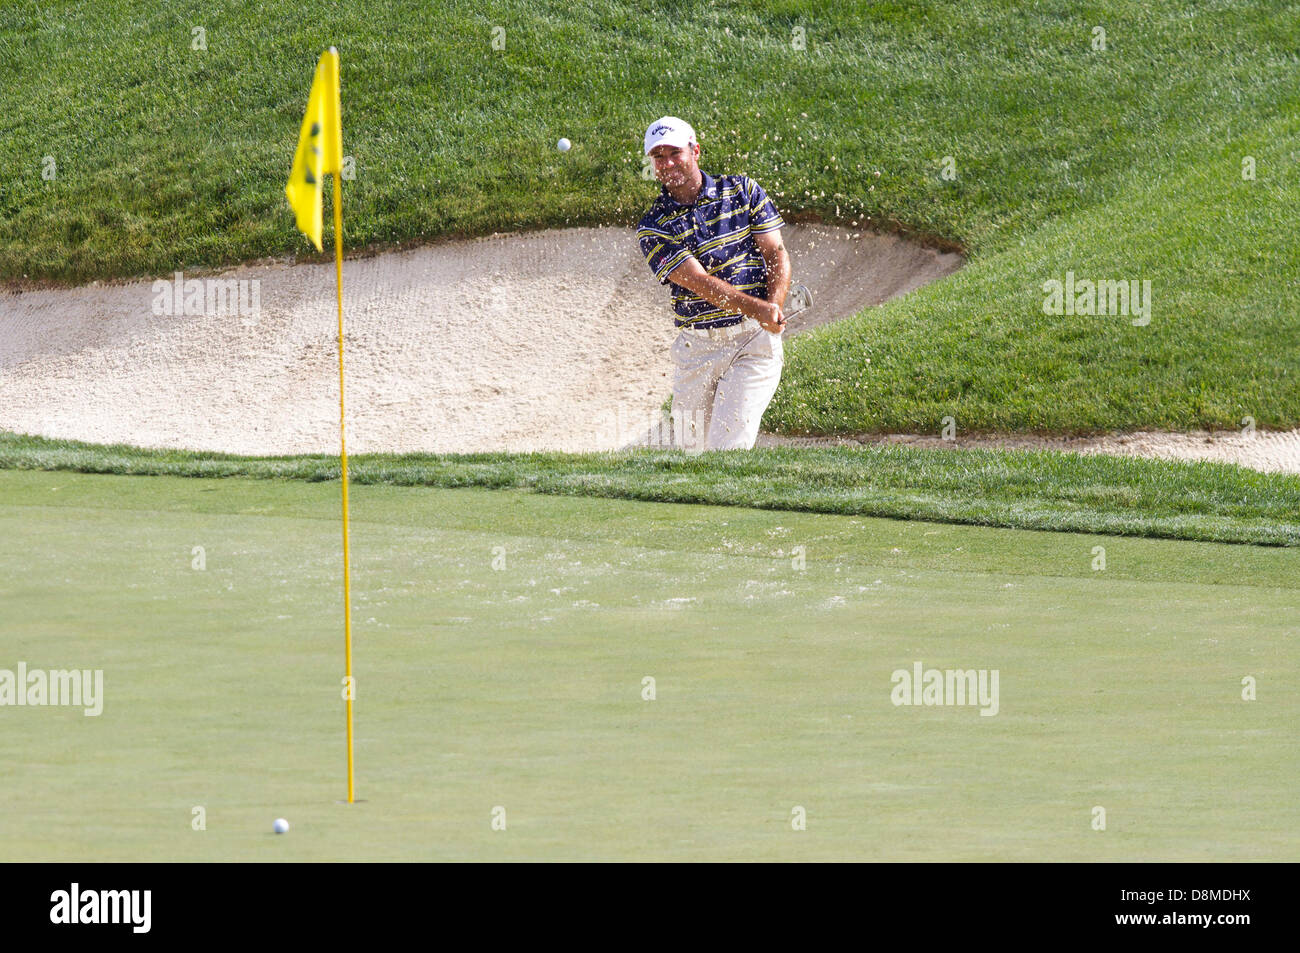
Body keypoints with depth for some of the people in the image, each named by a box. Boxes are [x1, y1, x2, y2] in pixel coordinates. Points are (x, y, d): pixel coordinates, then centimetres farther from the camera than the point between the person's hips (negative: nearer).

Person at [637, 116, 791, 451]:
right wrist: (757, 308, -25)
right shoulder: (653, 228, -1)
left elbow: (776, 253, 2)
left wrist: (774, 306, -17)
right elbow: (700, 282, -12)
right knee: (690, 449, 5)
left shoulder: (743, 191, 5)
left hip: (753, 339, -1)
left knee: (730, 448, -15)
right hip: (696, 346, 1)